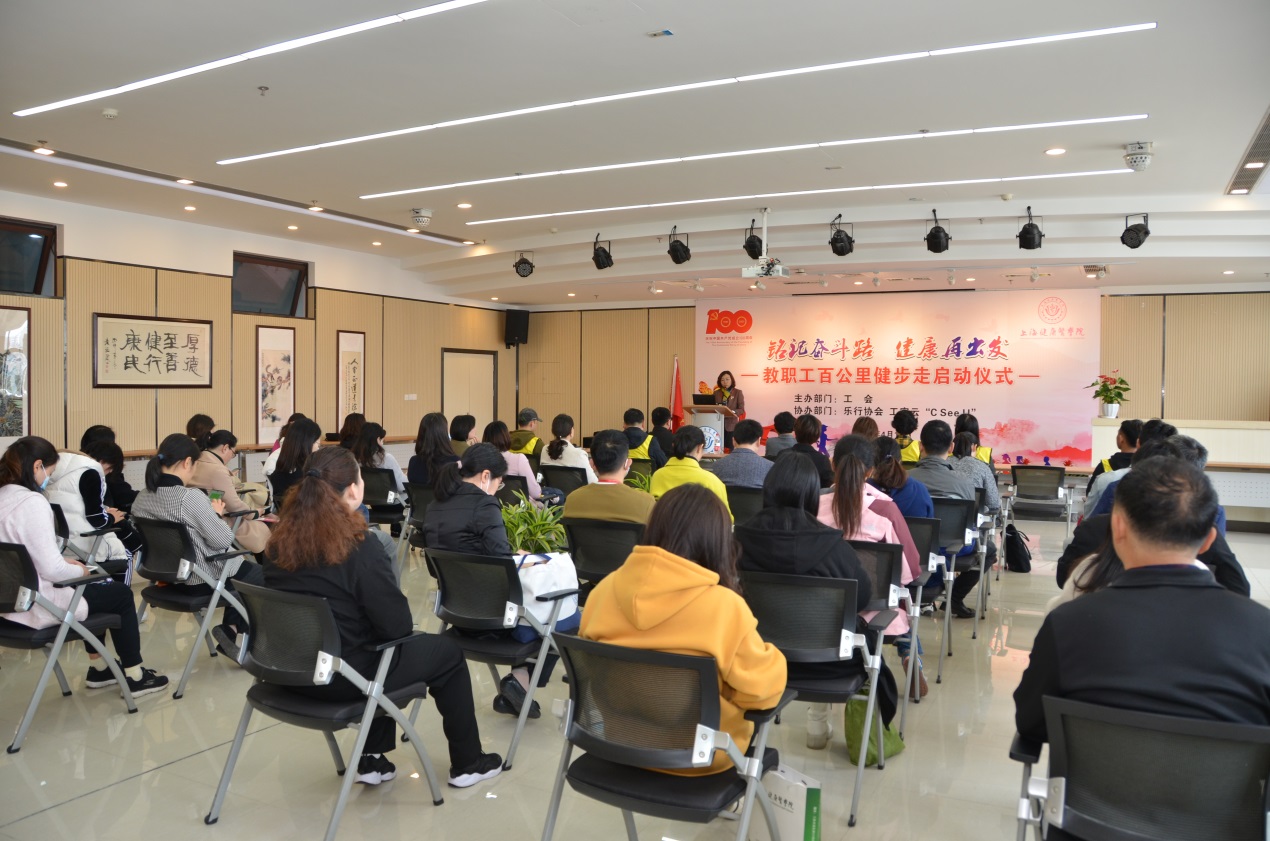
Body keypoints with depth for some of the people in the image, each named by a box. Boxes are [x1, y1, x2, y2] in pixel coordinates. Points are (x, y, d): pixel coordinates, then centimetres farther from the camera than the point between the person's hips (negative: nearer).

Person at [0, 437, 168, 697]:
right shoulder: (33, 503, -24)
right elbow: (52, 569, -27)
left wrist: (67, 564, 8)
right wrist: (80, 570, -8)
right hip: (35, 606, -9)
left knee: (98, 587, 29)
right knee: (121, 593, 11)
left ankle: (98, 669, 36)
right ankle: (134, 676, 19)